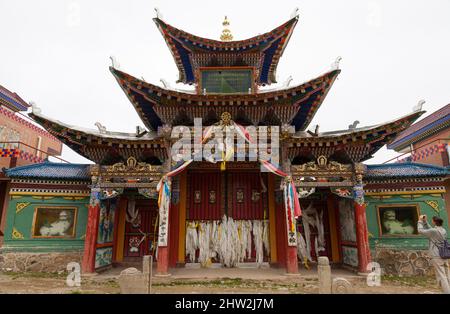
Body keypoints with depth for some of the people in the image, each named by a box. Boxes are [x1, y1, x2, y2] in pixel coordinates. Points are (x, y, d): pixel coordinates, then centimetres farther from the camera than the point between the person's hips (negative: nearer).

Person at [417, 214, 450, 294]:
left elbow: (420, 230, -6)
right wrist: (425, 221, 21)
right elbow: (429, 230, 21)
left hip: (437, 257, -8)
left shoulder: (434, 231, -15)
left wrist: (420, 221, 4)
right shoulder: (443, 231, 10)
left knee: (441, 277, -6)